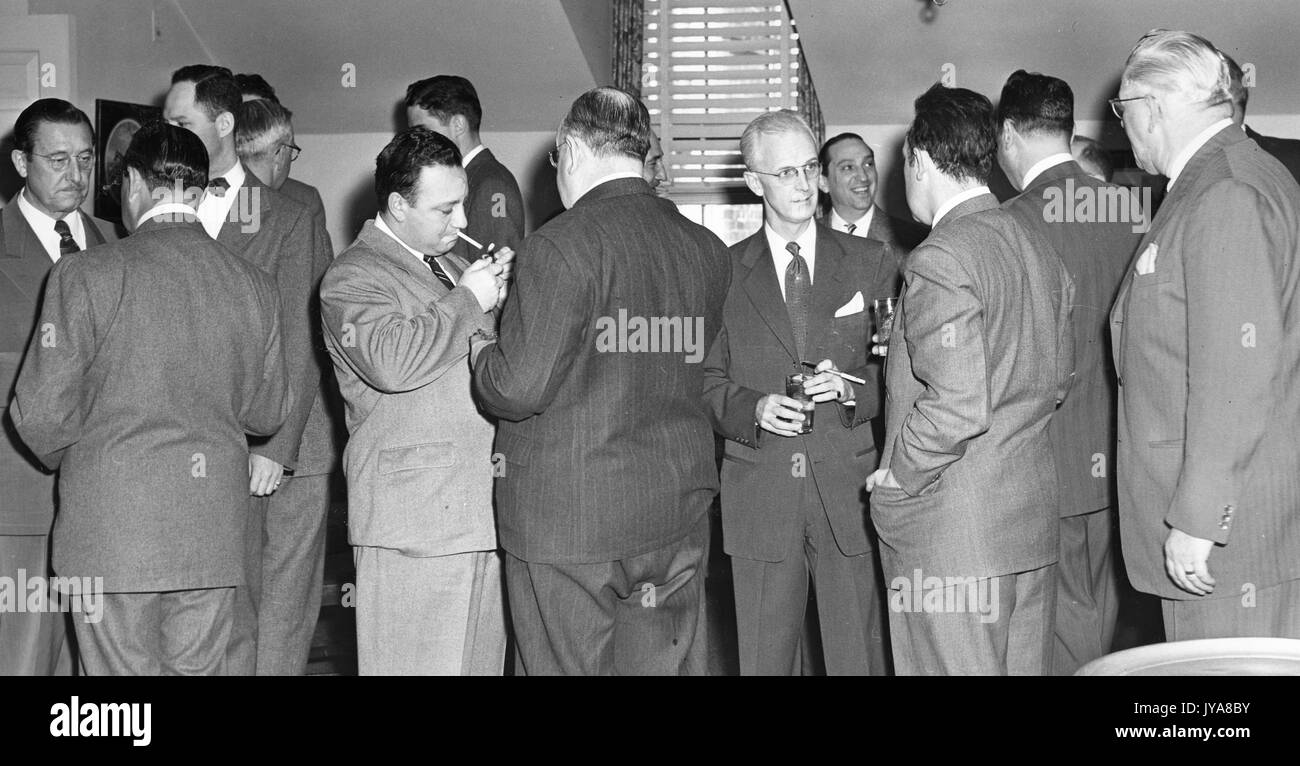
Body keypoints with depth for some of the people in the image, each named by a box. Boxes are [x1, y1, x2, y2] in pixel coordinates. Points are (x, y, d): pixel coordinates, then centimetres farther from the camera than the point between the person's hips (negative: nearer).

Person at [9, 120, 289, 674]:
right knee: (199, 669, 13)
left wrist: (66, 459, 13)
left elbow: (42, 414, -8)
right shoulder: (253, 285, 1)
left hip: (111, 524, -3)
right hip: (214, 528, 4)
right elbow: (268, 414, 9)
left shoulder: (86, 274, -10)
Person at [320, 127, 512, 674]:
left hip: (482, 509, 8)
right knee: (418, 664, -5)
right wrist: (467, 300, -14)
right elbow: (390, 362, -24)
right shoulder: (352, 277, -5)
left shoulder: (449, 265, 22)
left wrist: (499, 296, 8)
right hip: (413, 521, -8)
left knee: (483, 660, 10)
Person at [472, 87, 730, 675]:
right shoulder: (707, 251, 5)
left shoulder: (562, 246, -16)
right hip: (679, 513, 6)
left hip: (569, 521, -6)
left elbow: (519, 389, -19)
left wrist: (478, 345, 3)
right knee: (670, 664, 13)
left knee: (570, 664, 6)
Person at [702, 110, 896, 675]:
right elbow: (707, 380, 7)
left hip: (850, 488, 0)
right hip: (760, 496, 0)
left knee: (859, 658, 4)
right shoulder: (723, 271, 5)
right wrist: (753, 408, -12)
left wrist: (852, 388, -11)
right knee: (763, 660, 7)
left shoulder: (872, 263, 7)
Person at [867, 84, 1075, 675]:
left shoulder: (940, 261, -17)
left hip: (951, 531, -8)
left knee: (957, 667, 1)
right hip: (1034, 513, 8)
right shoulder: (1040, 250, 10)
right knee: (1025, 667, 15)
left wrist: (896, 481, -12)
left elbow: (958, 405, -25)